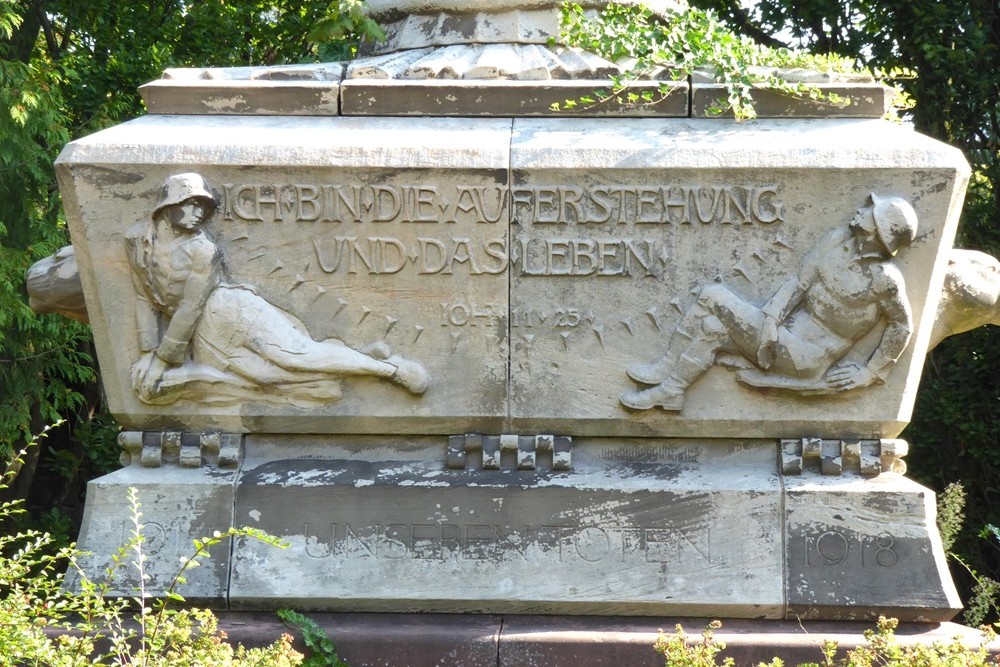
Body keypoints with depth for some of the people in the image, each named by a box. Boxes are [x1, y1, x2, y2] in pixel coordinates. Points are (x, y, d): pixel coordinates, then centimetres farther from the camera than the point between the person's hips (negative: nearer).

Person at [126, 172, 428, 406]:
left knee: (295, 354, -21)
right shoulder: (136, 239, 2)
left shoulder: (200, 248, -14)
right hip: (199, 338, 6)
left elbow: (190, 309, -16)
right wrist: (148, 353, -4)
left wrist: (162, 359, -15)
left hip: (230, 314, -6)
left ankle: (390, 368, -15)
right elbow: (146, 300, 7)